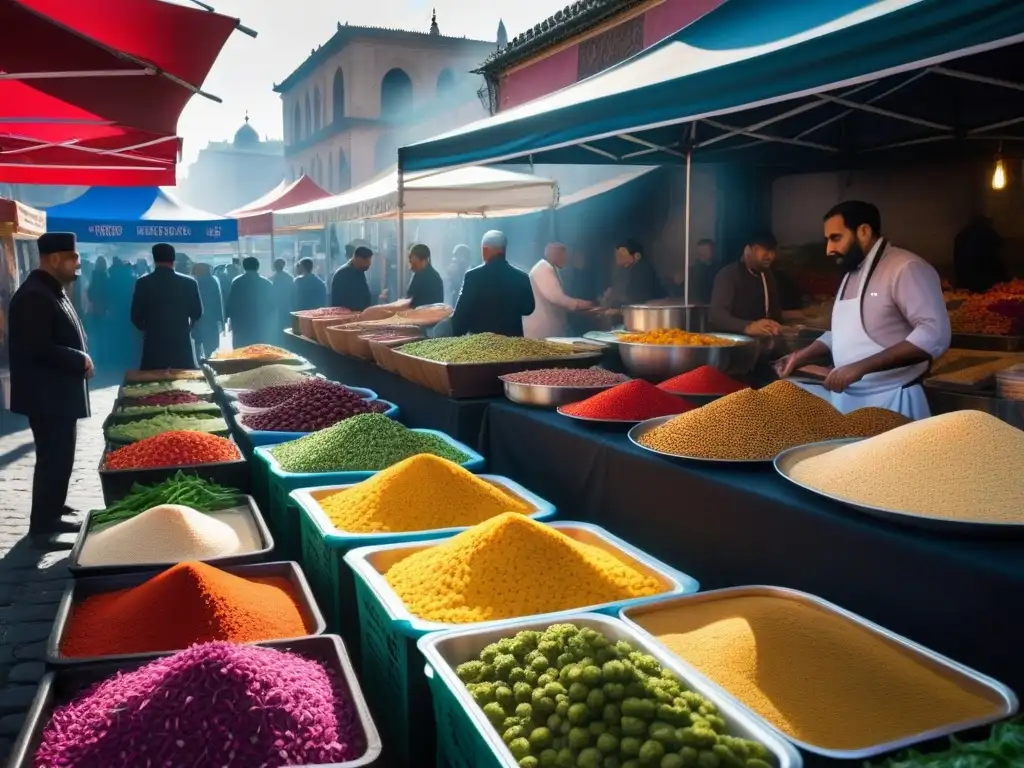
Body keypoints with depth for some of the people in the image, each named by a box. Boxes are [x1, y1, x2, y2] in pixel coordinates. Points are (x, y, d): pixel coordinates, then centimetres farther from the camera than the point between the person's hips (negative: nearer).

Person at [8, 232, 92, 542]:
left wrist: (80, 359, 5)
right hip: (47, 395, -10)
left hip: (59, 392, 10)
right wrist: (80, 360, -17)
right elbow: (37, 349, -26)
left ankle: (50, 516, 29)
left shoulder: (52, 291, 13)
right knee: (53, 460, -3)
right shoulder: (34, 295, -20)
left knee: (59, 458, 17)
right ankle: (42, 526, 7)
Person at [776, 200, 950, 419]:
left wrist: (862, 367, -28)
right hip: (845, 397, 8)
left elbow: (934, 335, -24)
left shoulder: (906, 268, -13)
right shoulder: (851, 275, 15)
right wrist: (803, 355, 11)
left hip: (890, 401, -8)